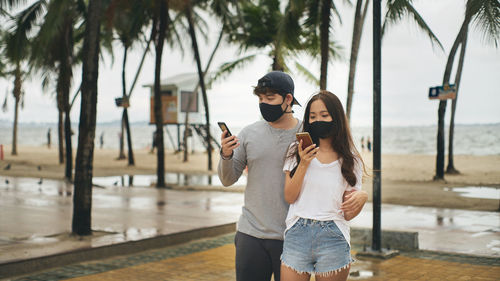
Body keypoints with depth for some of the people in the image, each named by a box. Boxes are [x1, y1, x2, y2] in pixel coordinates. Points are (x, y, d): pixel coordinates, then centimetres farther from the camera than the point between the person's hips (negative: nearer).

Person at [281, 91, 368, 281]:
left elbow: (348, 214, 5)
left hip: (333, 238, 0)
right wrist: (303, 164, -10)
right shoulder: (296, 151, 7)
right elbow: (289, 197, -1)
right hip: (297, 235, 0)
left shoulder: (350, 160, 6)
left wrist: (362, 197, -15)